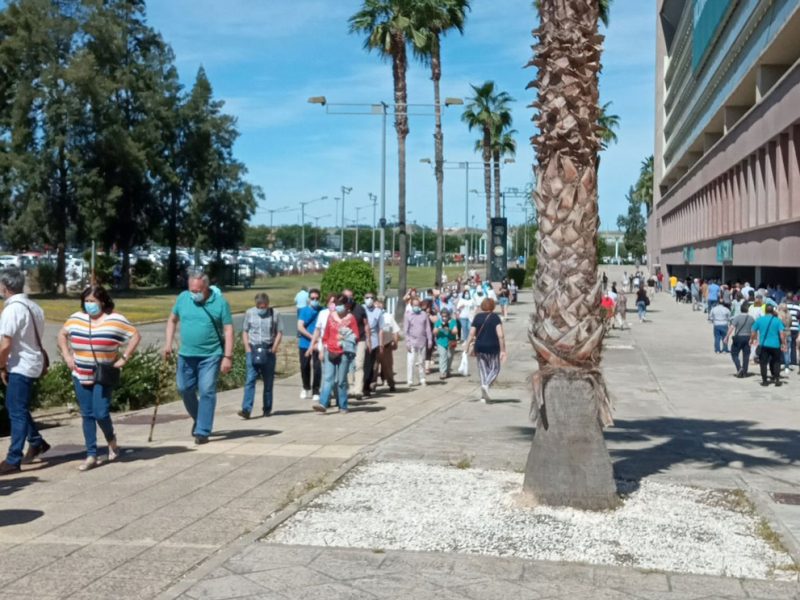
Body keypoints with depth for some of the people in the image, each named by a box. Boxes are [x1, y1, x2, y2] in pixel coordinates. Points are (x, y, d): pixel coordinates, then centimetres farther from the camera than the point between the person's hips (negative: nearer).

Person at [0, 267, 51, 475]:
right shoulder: (34, 306, 6)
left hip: (19, 367, -8)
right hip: (33, 363, 8)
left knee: (17, 413, -3)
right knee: (17, 407, 22)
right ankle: (36, 443, 31)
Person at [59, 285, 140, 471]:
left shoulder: (115, 320, -9)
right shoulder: (76, 318, 4)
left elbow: (136, 336, -7)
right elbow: (62, 335, 18)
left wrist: (124, 358, -11)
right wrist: (67, 356, 7)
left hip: (104, 377, -4)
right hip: (81, 377, 4)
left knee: (101, 414, -9)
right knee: (87, 415, 5)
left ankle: (111, 439, 22)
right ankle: (91, 455, 11)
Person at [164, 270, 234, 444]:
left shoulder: (220, 302, -8)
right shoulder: (183, 298, 3)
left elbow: (228, 330, -9)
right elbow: (172, 320, 16)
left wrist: (228, 356, -14)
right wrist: (168, 343, 6)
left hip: (210, 356, -4)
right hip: (186, 354, 4)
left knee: (207, 391, -7)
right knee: (184, 389, 11)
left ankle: (202, 431, -1)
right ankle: (198, 419, 35)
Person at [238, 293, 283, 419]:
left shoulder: (275, 314, 2)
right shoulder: (249, 313, 5)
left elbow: (279, 332, 5)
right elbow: (245, 331, 10)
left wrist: (274, 347, -6)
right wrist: (247, 347, -1)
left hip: (268, 351, 0)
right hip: (253, 350, 0)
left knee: (268, 382, 7)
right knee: (250, 380, -11)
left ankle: (267, 409, 19)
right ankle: (246, 409, -16)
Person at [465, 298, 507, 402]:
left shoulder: (477, 317, 1)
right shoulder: (495, 317, -7)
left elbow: (471, 334, -2)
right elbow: (500, 335, -14)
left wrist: (469, 347, 8)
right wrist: (503, 350, -10)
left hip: (480, 347, 3)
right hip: (493, 348, -3)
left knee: (483, 370, 12)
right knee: (494, 369, 11)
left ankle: (484, 396, 10)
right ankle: (486, 385, -16)